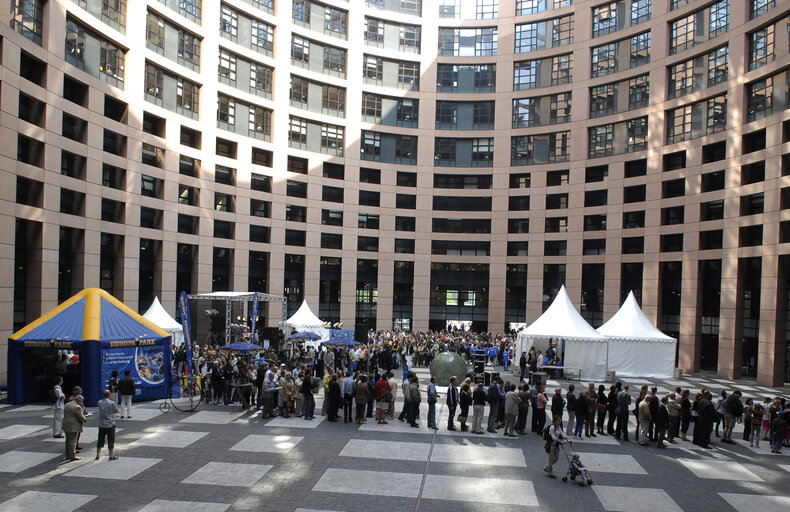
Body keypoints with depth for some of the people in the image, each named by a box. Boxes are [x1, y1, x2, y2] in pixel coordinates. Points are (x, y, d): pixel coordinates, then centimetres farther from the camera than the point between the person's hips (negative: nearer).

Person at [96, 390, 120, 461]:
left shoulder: (99, 402, -2)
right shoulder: (111, 403, -15)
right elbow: (117, 411, -3)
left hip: (101, 424, 4)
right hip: (110, 424, -4)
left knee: (100, 440, 15)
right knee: (111, 440, 3)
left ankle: (98, 455, 21)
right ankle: (111, 456, 8)